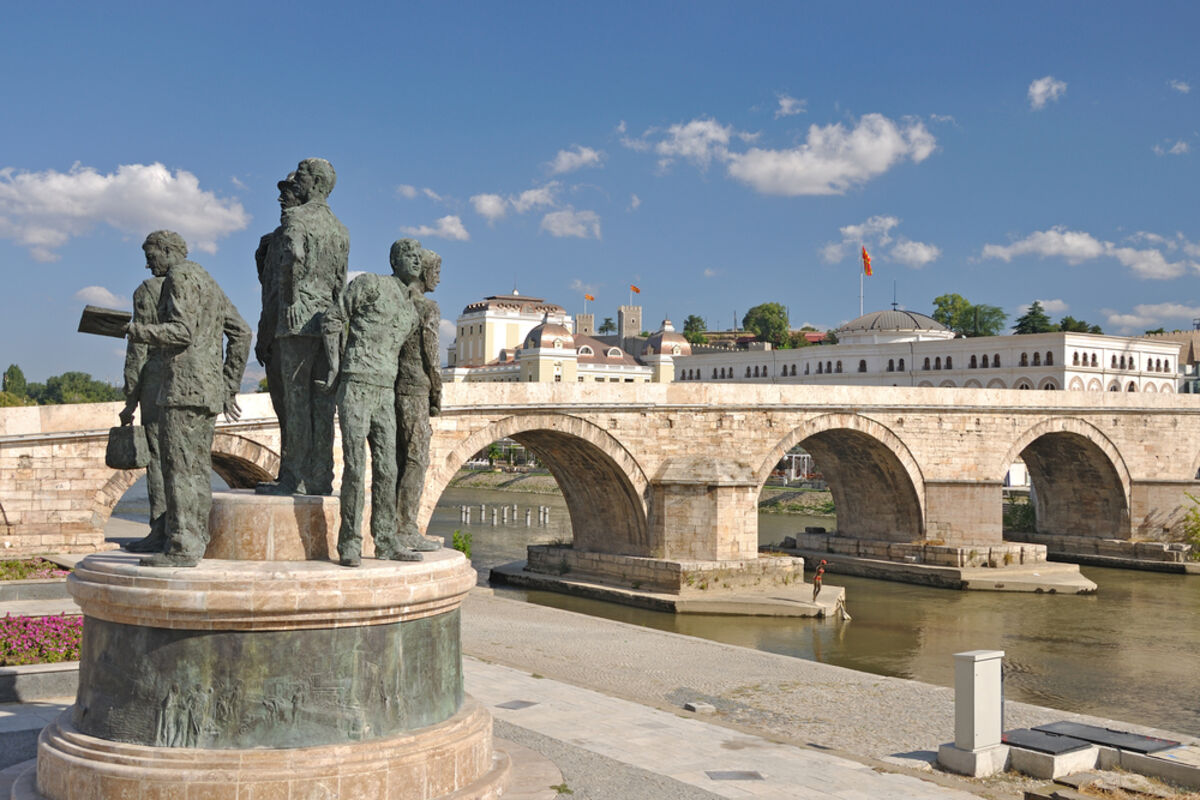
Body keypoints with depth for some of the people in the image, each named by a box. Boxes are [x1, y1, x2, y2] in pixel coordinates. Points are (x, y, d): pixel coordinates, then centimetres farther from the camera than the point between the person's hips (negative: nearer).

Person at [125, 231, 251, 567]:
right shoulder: (208, 281, 23)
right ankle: (195, 543, 13)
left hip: (186, 386, -10)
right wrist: (230, 387, 21)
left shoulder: (180, 276, -6)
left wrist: (137, 331, -5)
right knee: (196, 468, 10)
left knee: (179, 466, -10)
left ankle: (182, 547, -10)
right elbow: (241, 332, 21)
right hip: (210, 388, 10)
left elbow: (182, 331, -19)